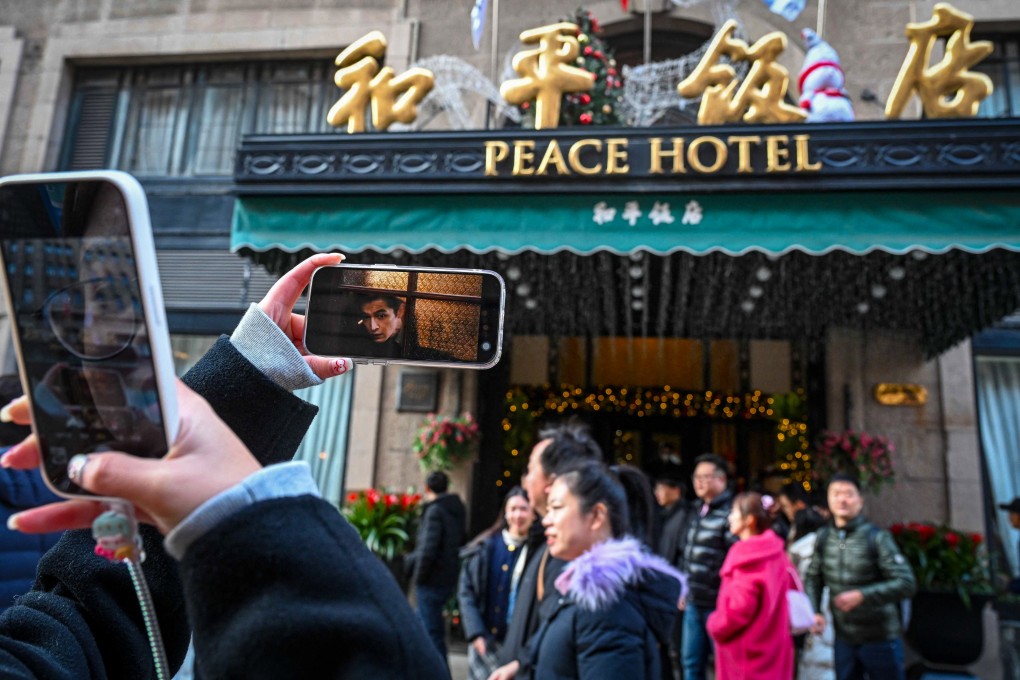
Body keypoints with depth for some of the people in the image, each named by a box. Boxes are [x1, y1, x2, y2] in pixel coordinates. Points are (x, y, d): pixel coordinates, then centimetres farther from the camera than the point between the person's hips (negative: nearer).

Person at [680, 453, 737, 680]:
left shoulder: (730, 512, -14)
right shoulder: (697, 510, 13)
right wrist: (685, 589, 21)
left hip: (718, 604, -8)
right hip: (694, 603, 8)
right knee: (691, 662, 15)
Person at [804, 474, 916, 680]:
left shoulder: (877, 537, -14)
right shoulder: (823, 536, 0)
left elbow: (907, 583, -18)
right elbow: (813, 579, 7)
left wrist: (862, 595, -25)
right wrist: (815, 612, -7)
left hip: (881, 638, -4)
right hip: (843, 638, 4)